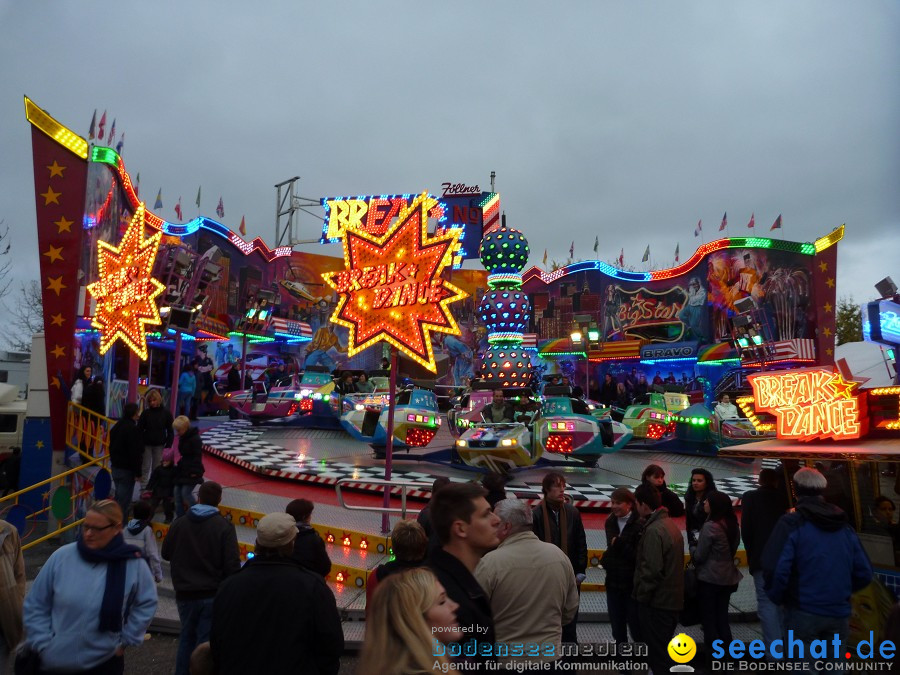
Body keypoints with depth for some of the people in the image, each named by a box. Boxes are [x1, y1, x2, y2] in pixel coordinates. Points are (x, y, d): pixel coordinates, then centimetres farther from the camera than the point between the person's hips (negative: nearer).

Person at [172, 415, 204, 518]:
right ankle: (180, 516, 17)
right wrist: (179, 465, 16)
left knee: (186, 492, -13)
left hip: (191, 472, -9)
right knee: (177, 492, 8)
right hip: (182, 470, 9)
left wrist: (194, 472, -21)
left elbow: (197, 456, -19)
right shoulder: (182, 438, 10)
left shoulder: (195, 439, -17)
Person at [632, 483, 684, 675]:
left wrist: (641, 594, -14)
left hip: (657, 601, -10)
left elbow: (652, 570, -26)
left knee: (658, 654, 2)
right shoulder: (669, 524, 8)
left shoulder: (654, 530, -23)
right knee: (662, 650, 21)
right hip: (670, 598, 10)